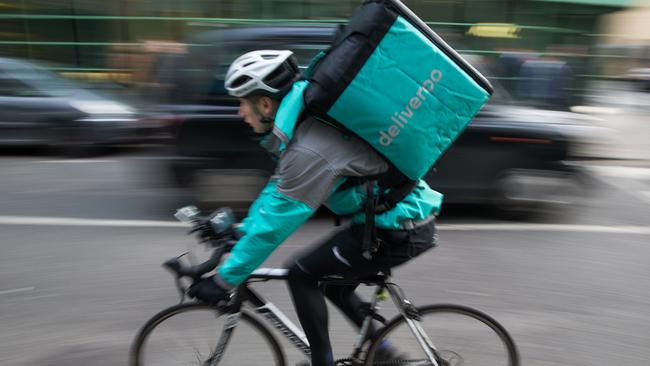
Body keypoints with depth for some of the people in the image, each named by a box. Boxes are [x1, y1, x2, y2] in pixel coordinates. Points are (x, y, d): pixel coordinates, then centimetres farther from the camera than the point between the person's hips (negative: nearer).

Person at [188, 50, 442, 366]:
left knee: (301, 275, -3)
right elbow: (279, 187, 14)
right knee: (335, 286, 20)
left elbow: (273, 225, -21)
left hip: (399, 231, -9)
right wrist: (241, 233, 17)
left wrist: (224, 280, -11)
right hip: (407, 215, 9)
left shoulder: (308, 150, -26)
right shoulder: (306, 125, 4)